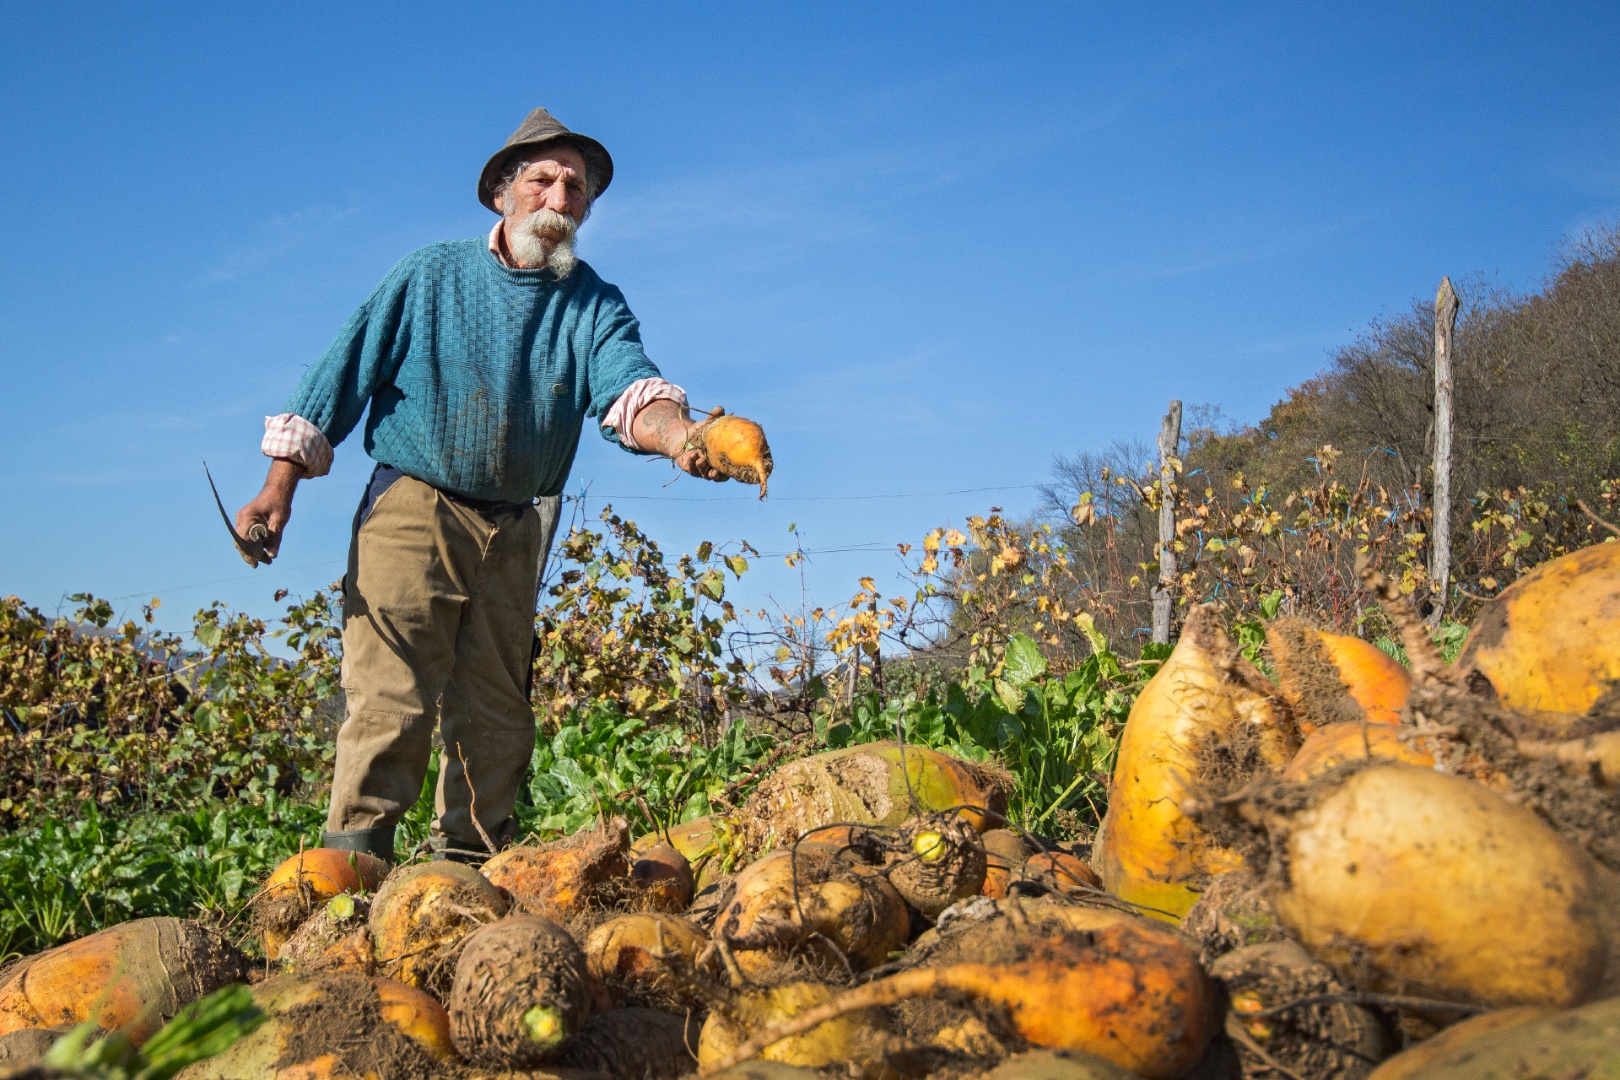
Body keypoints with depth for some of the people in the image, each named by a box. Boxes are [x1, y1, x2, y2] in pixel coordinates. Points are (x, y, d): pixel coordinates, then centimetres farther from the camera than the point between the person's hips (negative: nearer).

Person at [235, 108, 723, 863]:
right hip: (412, 510, -3)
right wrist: (279, 489, -4)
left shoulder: (594, 305, 5)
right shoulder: (431, 277, 3)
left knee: (496, 718, 7)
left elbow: (627, 386, -16)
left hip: (513, 536, 3)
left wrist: (677, 434, -40)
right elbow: (342, 375, 3)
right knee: (392, 702, -13)